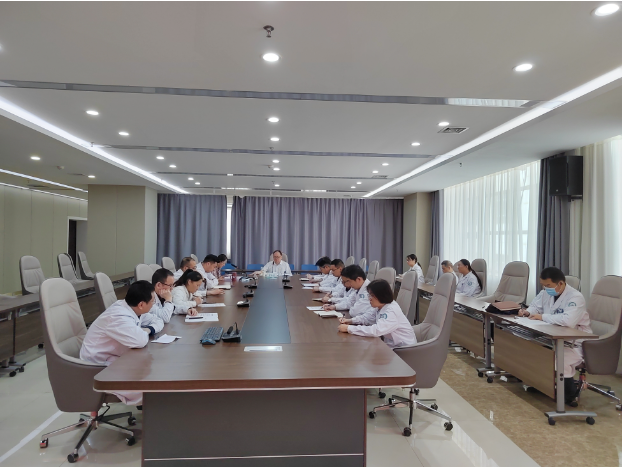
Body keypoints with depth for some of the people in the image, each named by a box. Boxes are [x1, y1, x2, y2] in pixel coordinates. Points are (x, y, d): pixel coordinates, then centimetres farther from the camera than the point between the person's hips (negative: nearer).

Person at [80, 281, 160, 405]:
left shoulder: (129, 308, -2)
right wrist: (145, 332, -19)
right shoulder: (119, 317, -29)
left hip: (116, 357, 9)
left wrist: (149, 329, -13)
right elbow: (140, 341, -42)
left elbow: (158, 321, 10)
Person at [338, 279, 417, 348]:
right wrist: (350, 321, -3)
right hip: (391, 344, 7)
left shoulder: (391, 311, -27)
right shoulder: (380, 306, 0)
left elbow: (375, 330, -37)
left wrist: (348, 328, -31)